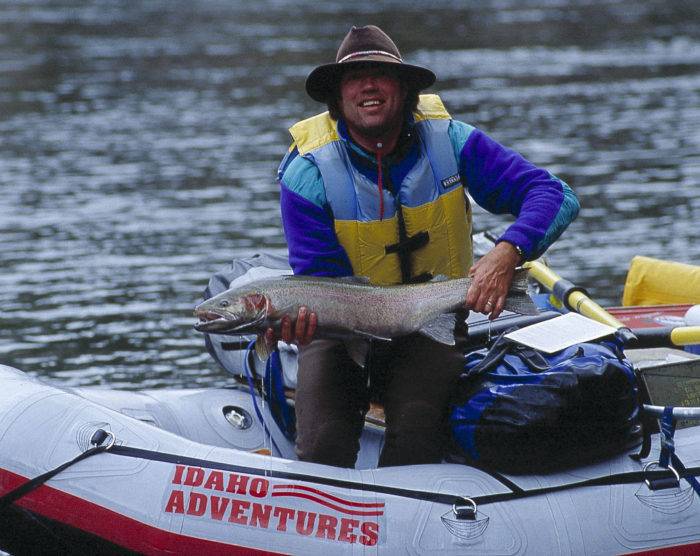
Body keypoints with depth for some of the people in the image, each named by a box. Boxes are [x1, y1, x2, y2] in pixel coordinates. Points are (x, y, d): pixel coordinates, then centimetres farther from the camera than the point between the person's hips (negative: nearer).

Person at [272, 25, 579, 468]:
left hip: (433, 329, 0)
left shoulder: (448, 141, -10)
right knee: (323, 446, -22)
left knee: (417, 433, -27)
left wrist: (507, 253, -33)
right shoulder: (307, 173, -13)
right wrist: (304, 316, -39)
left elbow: (555, 197, -14)